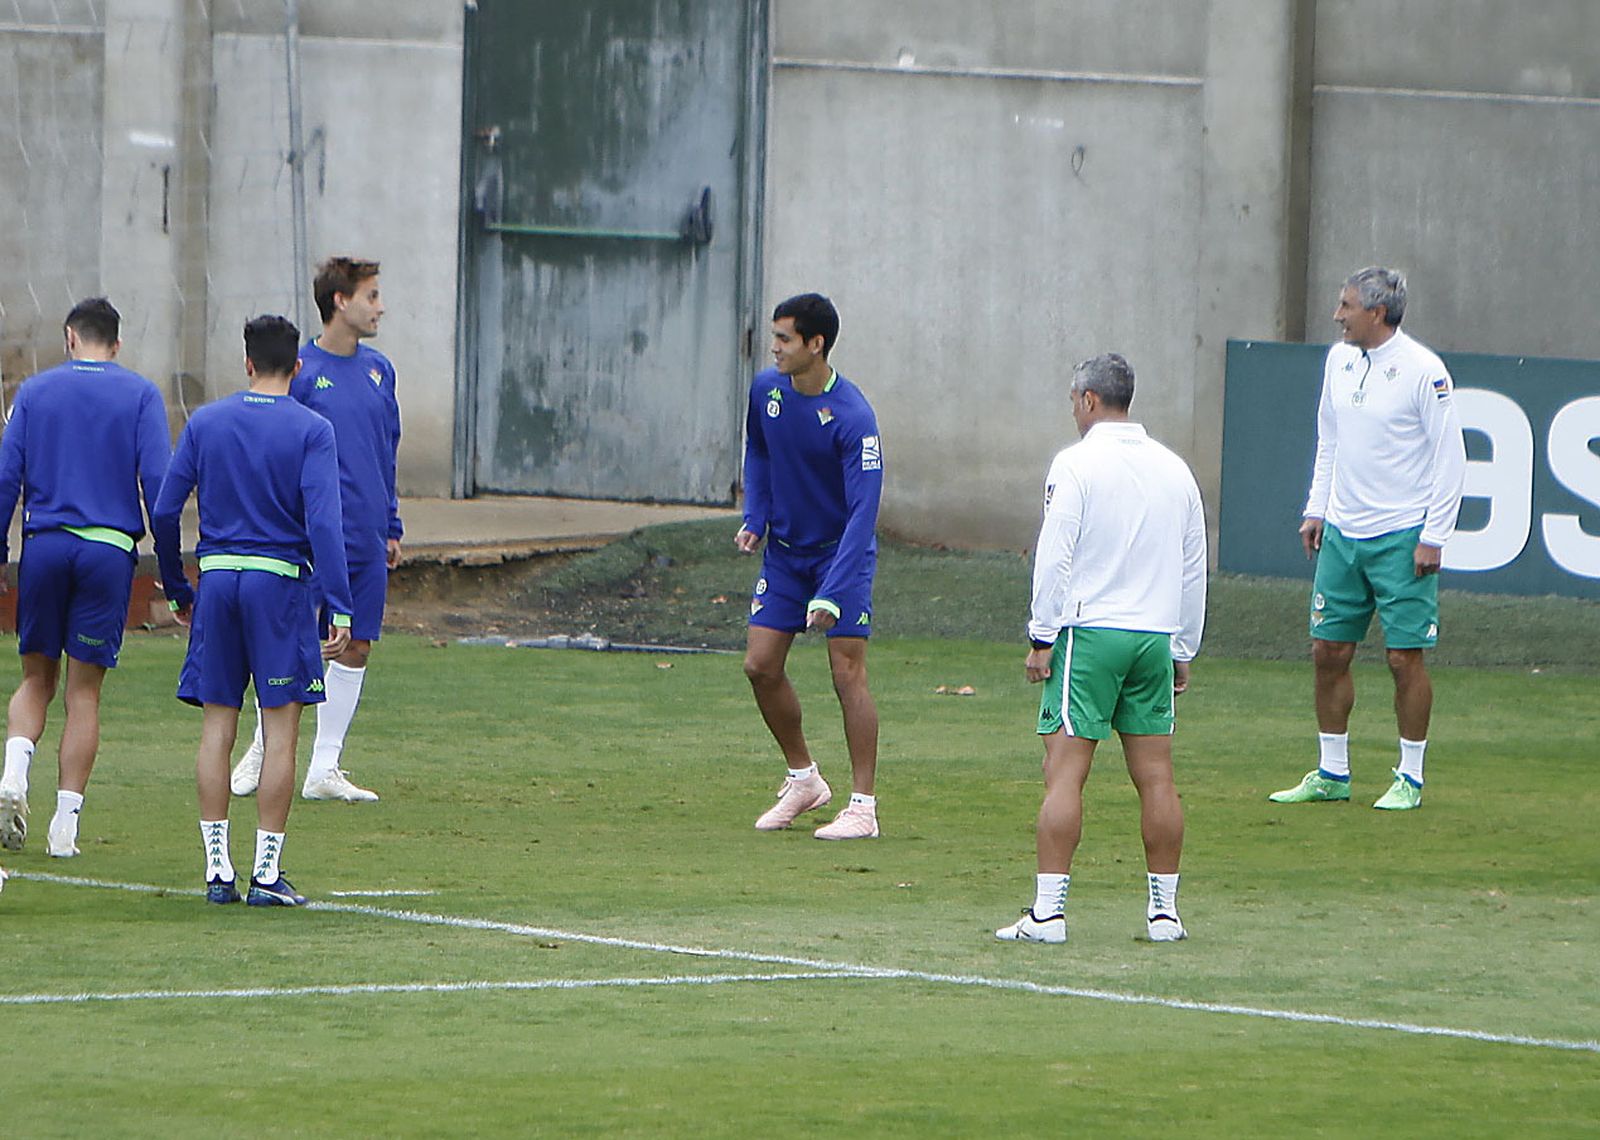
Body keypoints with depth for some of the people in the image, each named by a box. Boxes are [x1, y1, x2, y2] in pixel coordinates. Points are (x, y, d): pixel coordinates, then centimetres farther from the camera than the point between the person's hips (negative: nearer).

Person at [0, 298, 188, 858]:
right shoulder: (139, 395, 2)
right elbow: (157, 483, -4)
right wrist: (173, 576, 0)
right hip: (108, 550, -1)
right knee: (84, 690, 5)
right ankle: (65, 824, 2)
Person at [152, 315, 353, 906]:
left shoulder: (205, 423, 6)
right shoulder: (310, 430, -4)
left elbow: (164, 511, 6)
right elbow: (323, 521, -14)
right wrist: (340, 608, -15)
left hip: (216, 576, 3)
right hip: (281, 580, -3)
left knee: (217, 726, 7)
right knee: (281, 729, 0)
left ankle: (217, 869, 5)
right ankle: (267, 873, -4)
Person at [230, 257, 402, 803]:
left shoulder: (378, 370, 11)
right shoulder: (301, 373, -8)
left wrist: (391, 527, 17)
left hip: (366, 539, 6)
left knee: (356, 647, 5)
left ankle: (325, 768, 11)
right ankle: (263, 750, 16)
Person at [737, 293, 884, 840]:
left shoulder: (853, 417, -24)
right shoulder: (766, 390, -5)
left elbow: (863, 510, -26)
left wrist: (832, 594, -32)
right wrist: (754, 518, 1)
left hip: (842, 553, -6)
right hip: (784, 550, 6)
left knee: (848, 672, -9)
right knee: (761, 666, 1)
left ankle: (863, 806, -4)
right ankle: (803, 780, 20)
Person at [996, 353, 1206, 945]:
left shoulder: (1077, 464, -6)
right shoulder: (1174, 469, 11)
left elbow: (1054, 557, -10)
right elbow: (1194, 568, 14)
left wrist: (1042, 637, -4)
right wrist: (1183, 650, 21)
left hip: (1089, 633, -5)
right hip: (1155, 636, 5)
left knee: (1065, 772, -7)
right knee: (1155, 775, 7)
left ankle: (1048, 911, -12)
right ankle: (1164, 910, 9)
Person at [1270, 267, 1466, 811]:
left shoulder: (1423, 371, -12)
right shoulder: (1339, 360, 8)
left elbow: (1450, 458, -10)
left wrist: (1434, 537, -13)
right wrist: (1316, 510, 14)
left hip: (1401, 537, -6)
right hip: (1342, 532, 6)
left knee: (1405, 657, -3)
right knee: (1329, 651, 6)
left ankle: (1411, 778, 6)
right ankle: (1331, 773, 16)